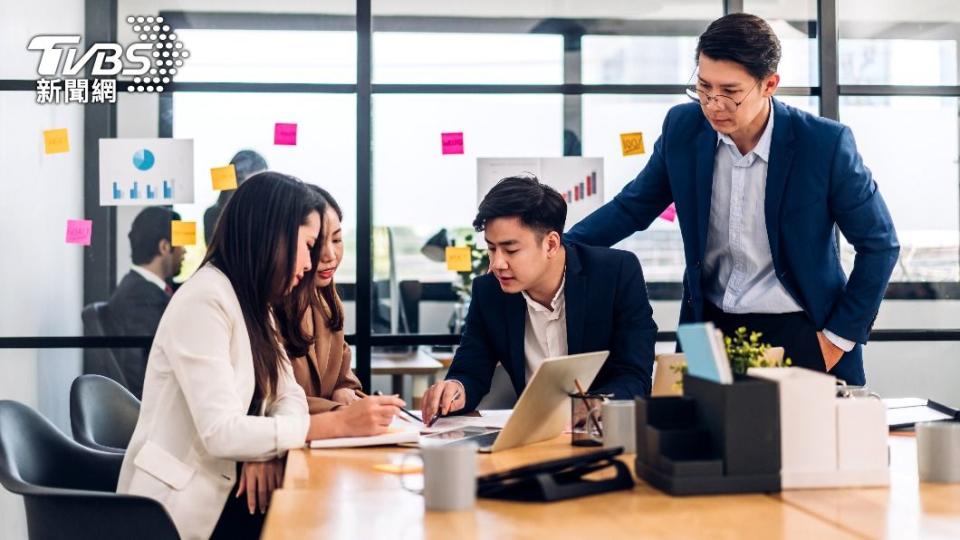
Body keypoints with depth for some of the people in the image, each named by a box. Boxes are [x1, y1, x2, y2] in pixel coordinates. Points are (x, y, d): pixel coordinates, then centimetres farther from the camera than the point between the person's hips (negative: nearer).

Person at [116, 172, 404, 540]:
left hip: (223, 488, 8)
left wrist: (267, 450, -17)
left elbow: (289, 396, 5)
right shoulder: (204, 300, -19)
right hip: (184, 505, -8)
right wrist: (338, 423, -28)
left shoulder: (254, 303, 12)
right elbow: (220, 432, -27)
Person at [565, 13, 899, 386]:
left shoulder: (824, 143, -16)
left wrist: (840, 337, -6)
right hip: (710, 327, 3)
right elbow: (631, 208, 6)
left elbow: (879, 244, -6)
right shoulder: (682, 128, -7)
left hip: (799, 333, -3)